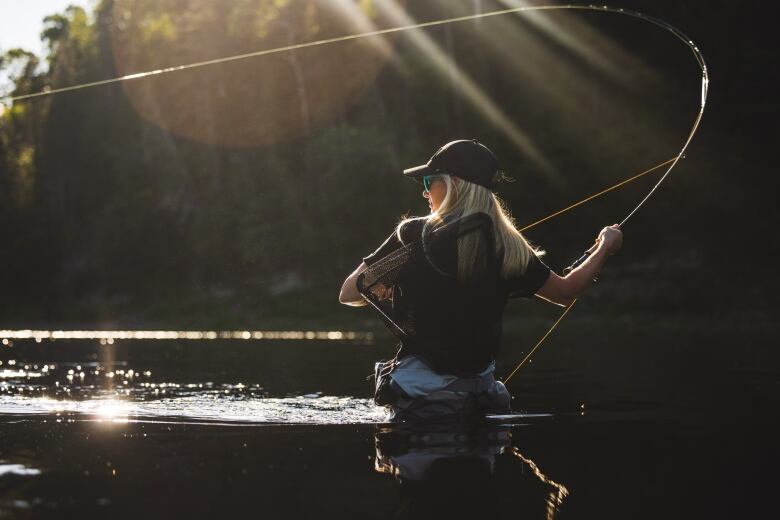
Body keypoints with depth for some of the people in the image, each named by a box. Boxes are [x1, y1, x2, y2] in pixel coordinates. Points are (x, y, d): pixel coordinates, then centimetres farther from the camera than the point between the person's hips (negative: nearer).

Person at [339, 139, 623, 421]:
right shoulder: (508, 248, 1)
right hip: (482, 394, 4)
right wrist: (605, 247, 32)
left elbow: (347, 294, -1)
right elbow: (566, 291, 16)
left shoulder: (413, 236, -8)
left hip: (421, 398, -4)